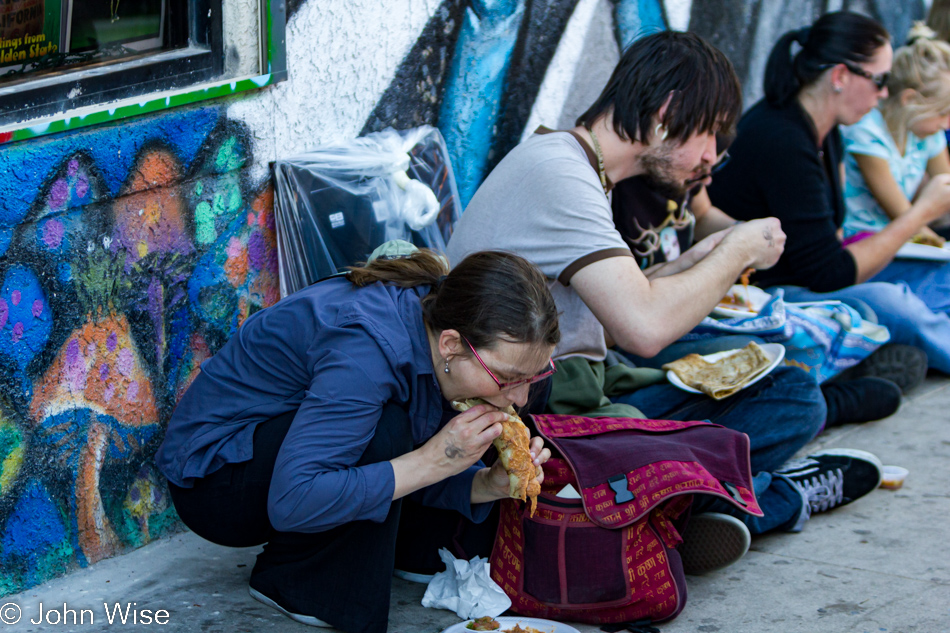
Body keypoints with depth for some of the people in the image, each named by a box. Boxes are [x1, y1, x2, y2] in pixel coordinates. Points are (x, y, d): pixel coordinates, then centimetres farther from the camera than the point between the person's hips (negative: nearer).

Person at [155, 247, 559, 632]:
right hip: (210, 473, -8)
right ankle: (288, 580, -10)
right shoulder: (366, 349, -34)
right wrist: (430, 462, -36)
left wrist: (489, 484, -19)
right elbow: (290, 502, -40)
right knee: (382, 433, -30)